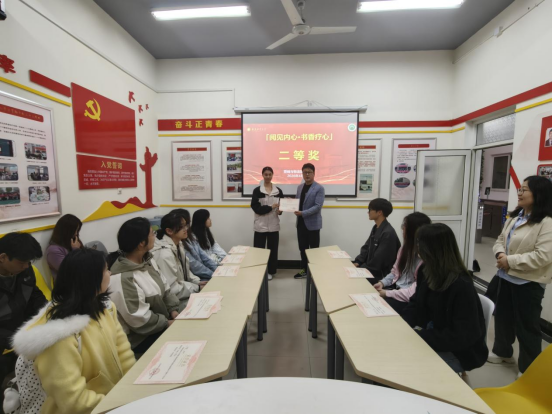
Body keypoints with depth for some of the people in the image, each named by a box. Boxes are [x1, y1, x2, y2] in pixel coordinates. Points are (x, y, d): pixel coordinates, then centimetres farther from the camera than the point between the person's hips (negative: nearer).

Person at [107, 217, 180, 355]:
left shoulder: (147, 260, 0)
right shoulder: (122, 278, -28)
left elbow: (164, 287, 6)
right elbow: (139, 320, -25)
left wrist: (174, 310, -6)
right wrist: (168, 323, -16)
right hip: (139, 336, -8)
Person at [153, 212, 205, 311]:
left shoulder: (178, 244, 0)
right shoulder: (165, 254, -27)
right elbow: (171, 289, -24)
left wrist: (197, 281, -2)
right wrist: (198, 288, -16)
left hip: (182, 288, 8)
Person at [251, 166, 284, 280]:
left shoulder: (278, 191, 7)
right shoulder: (257, 190, -2)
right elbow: (255, 207, -11)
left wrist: (280, 210, -12)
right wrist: (270, 207, -20)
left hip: (274, 225, 3)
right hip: (260, 225, -2)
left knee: (273, 249, 10)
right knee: (259, 249, 4)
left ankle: (271, 271, 25)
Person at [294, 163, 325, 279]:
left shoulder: (319, 188, -9)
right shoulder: (300, 187, 11)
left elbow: (318, 206, -18)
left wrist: (303, 213, -25)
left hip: (313, 223, -6)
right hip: (301, 222, 6)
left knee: (314, 249, 8)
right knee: (302, 248, 14)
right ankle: (304, 269, 29)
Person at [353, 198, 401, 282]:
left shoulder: (388, 233, -22)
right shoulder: (375, 228, 9)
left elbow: (377, 262, -23)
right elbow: (366, 248, 11)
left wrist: (360, 268, -17)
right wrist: (357, 262, -4)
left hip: (381, 274, -8)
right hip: (371, 268, 8)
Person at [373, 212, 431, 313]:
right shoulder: (405, 249, 7)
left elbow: (416, 291, -23)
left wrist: (388, 293, -19)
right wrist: (382, 283, -3)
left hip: (408, 300, -7)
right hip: (395, 288, 7)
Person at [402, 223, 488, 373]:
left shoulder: (461, 286, -26)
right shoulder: (426, 271, -2)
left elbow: (462, 337, -24)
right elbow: (417, 305, 6)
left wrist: (421, 336, -25)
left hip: (458, 353, -7)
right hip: (431, 334, 7)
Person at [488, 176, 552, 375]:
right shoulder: (514, 217, 8)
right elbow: (501, 239, 11)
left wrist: (510, 261, -21)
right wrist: (500, 253, -9)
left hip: (528, 282, -8)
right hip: (506, 276, 8)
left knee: (527, 326, 7)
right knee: (503, 316, 21)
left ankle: (529, 368, 27)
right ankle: (502, 351, 42)